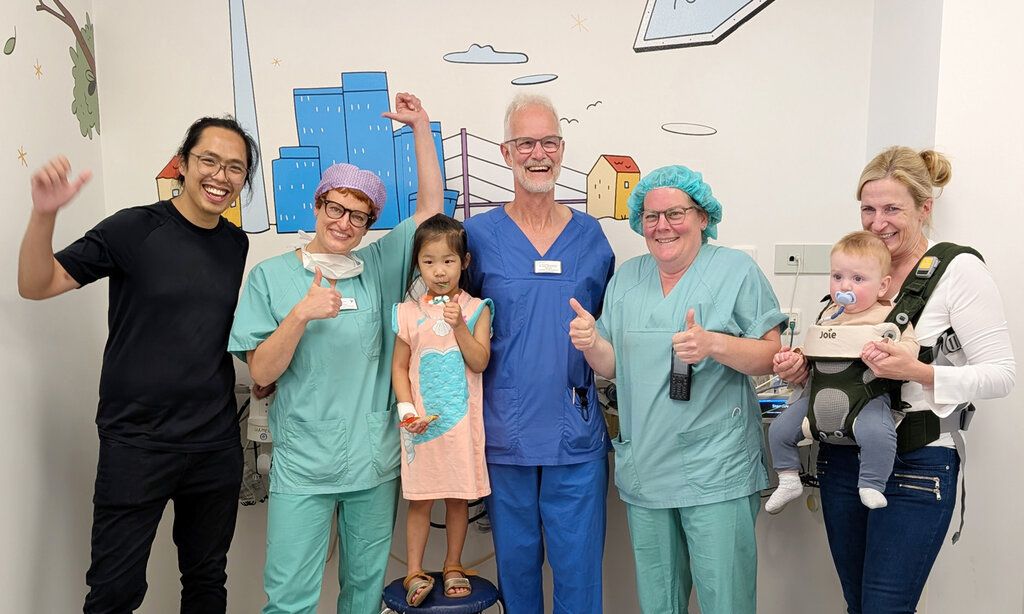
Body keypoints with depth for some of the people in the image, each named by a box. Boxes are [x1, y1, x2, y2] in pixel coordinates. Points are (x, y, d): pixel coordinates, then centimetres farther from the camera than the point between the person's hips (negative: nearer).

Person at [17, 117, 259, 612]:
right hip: (137, 442, -4)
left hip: (216, 442, 5)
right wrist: (44, 213, -26)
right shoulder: (135, 229, -9)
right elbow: (36, 285, -10)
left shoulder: (236, 244, 6)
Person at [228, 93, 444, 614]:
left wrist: (420, 127, -2)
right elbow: (261, 373, -6)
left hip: (375, 462, 3)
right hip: (302, 467, -2)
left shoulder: (378, 267, 4)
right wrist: (301, 314, -20)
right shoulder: (271, 276, -1)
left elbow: (430, 206, 3)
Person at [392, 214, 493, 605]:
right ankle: (415, 572, 21)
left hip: (461, 421, 0)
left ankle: (453, 566, 29)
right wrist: (406, 409, -9)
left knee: (458, 497, 12)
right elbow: (399, 366, 3)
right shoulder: (409, 312, 0)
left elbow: (479, 362, -9)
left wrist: (459, 325, -20)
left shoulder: (476, 309, -2)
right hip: (422, 422, 0)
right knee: (419, 499, 7)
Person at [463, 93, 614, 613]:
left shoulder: (590, 235, 4)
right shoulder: (479, 234, -1)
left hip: (577, 433, 1)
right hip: (506, 432, -1)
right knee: (515, 562, 14)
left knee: (579, 567, 9)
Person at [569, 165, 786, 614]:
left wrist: (713, 344, -24)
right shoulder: (627, 277, 9)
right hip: (644, 470, 5)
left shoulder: (736, 270, -4)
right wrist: (591, 343, -10)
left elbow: (773, 355, -8)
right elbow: (613, 367, 11)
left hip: (716, 472, -4)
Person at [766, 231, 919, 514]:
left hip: (867, 395, -5)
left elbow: (910, 345, -8)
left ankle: (871, 486, -11)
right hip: (821, 394, 6)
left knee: (876, 432, -33)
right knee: (779, 429, 1)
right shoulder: (828, 314, 16)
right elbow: (812, 351, 26)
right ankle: (789, 480, 20)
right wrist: (792, 356, 7)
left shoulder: (888, 315, -1)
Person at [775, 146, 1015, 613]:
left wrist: (919, 373, -26)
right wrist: (805, 369, -1)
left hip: (915, 466, -5)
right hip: (843, 458, 6)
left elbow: (1001, 375, -11)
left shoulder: (959, 270, -7)